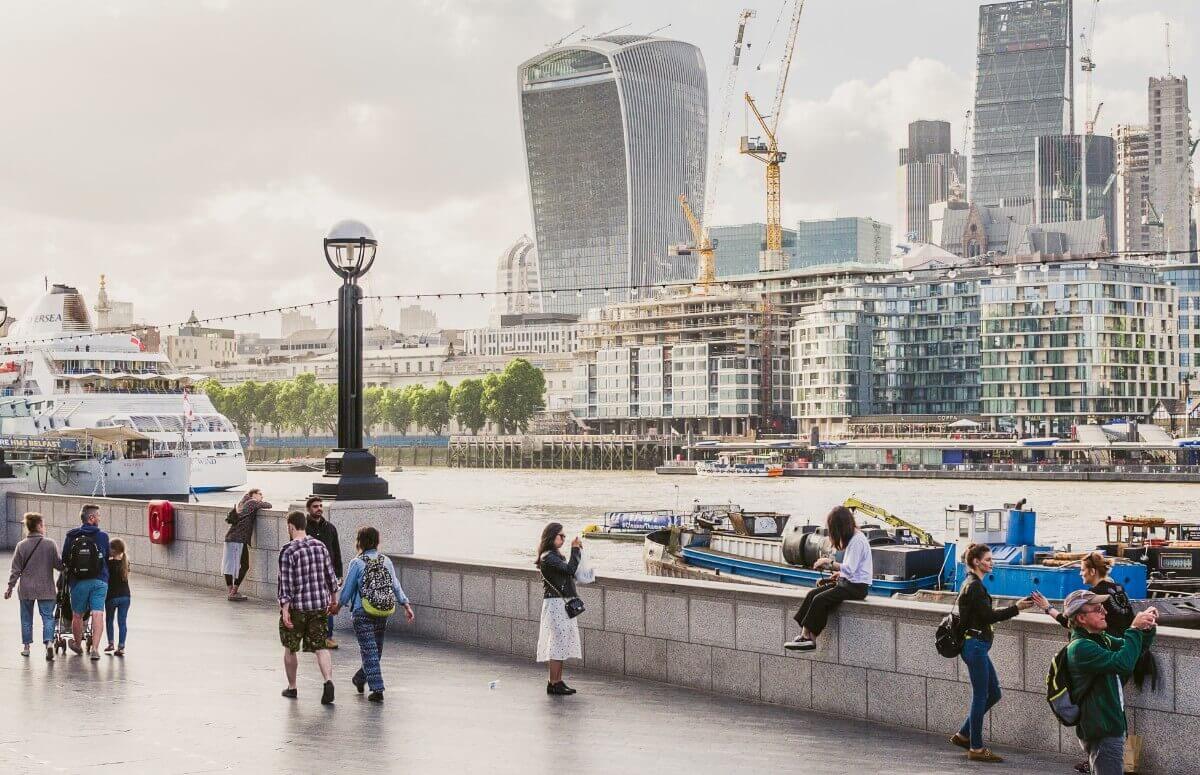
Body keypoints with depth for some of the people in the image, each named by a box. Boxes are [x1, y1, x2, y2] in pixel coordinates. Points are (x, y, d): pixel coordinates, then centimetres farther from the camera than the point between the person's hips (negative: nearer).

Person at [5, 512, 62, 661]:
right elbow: (58, 565, -5)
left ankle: (26, 646, 22)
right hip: (45, 589, -2)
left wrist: (10, 587, 6)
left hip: (26, 589, 2)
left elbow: (16, 569, -1)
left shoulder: (21, 546, -4)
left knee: (26, 618, 16)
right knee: (48, 617, 2)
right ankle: (49, 642, -18)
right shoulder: (50, 544, -8)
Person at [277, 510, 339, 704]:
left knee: (290, 648, 14)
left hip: (296, 607, -4)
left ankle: (292, 687, 24)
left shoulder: (288, 551, -13)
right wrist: (332, 600, 20)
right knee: (320, 646, 4)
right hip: (320, 606, 4)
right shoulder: (320, 546, 4)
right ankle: (329, 681, -17)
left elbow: (286, 582, -16)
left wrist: (285, 609, -16)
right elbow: (331, 575, 9)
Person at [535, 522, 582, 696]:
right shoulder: (548, 557, -14)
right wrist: (575, 549, -13)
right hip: (555, 603, -10)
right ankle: (553, 683, -4)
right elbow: (570, 570, -22)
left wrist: (577, 551, 8)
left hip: (563, 603, 10)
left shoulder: (555, 555, 16)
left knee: (560, 644, 10)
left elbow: (569, 573, 14)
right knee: (558, 642, -8)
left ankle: (558, 681, 14)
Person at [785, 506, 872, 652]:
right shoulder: (852, 537, 14)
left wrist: (830, 563, -14)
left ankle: (807, 636, -12)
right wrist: (840, 572, 8)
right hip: (848, 582, 10)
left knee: (820, 599, -20)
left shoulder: (857, 541, -17)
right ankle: (805, 634, -12)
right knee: (812, 594, -4)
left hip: (857, 587, -10)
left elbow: (850, 569, -23)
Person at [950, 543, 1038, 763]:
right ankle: (976, 748, 5)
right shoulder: (974, 586, -16)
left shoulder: (973, 584, 15)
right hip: (975, 645, -10)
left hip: (976, 644, 10)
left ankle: (963, 735, 22)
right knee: (981, 696, -3)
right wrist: (1016, 608, -17)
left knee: (993, 693, 15)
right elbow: (988, 615, -19)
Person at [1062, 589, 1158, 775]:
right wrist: (1134, 629, -22)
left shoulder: (1101, 639, 9)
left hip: (1110, 727, 10)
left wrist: (1148, 627, -1)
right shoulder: (1080, 648, -21)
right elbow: (1123, 663, -31)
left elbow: (1136, 650, 18)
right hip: (1101, 734, -10)